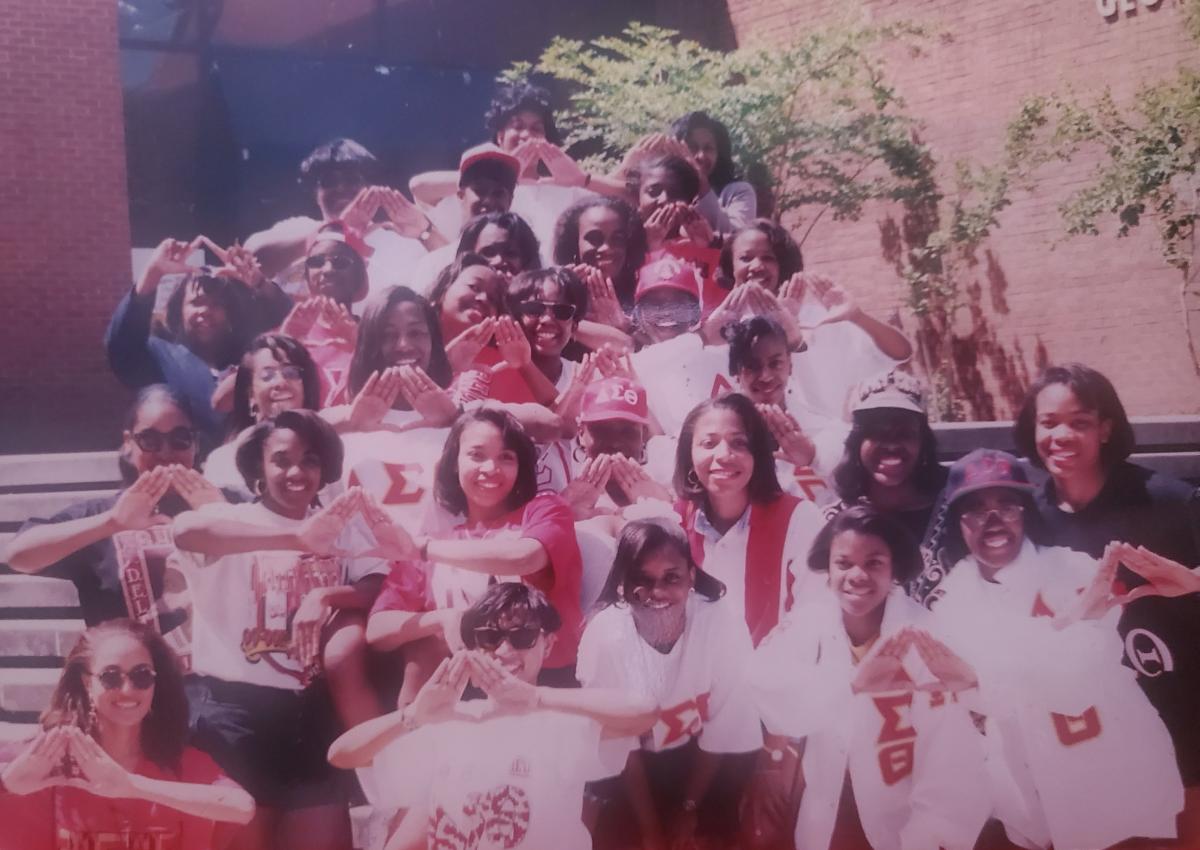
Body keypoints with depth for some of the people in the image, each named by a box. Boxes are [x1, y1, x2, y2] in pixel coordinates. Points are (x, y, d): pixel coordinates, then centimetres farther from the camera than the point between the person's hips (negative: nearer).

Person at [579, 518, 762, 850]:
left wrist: (689, 807, -5)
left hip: (704, 759, 1)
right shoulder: (606, 635, -28)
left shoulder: (723, 622, -27)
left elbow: (723, 727, -13)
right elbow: (619, 744, -17)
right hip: (633, 767, 0)